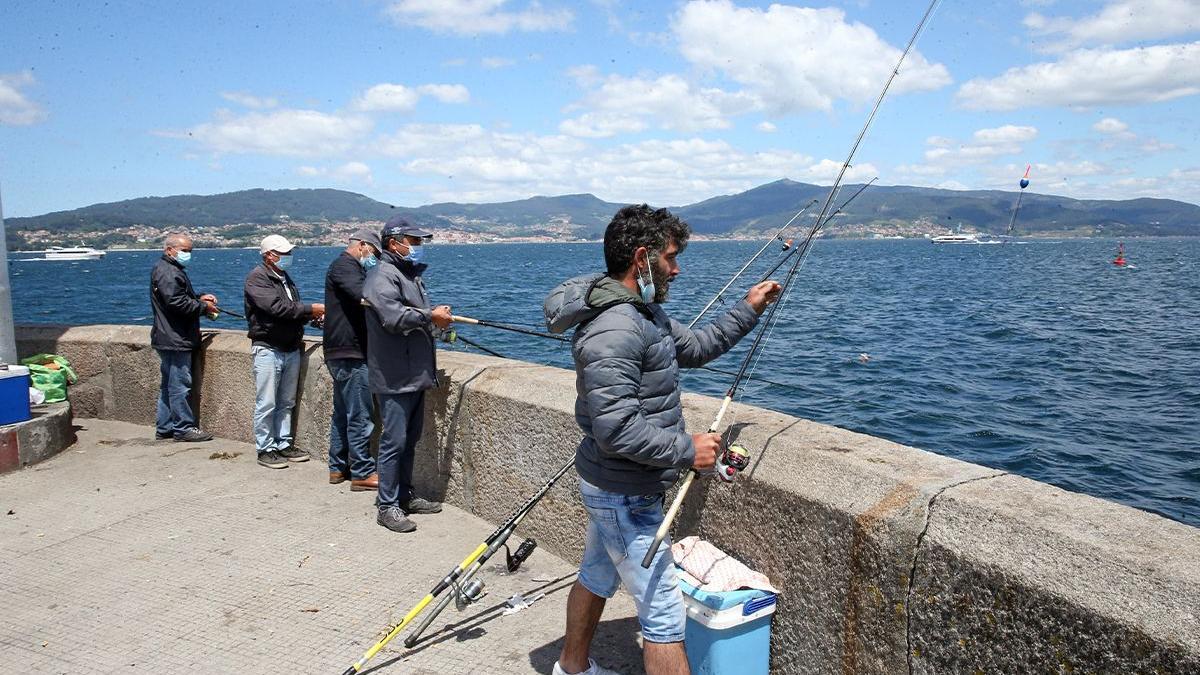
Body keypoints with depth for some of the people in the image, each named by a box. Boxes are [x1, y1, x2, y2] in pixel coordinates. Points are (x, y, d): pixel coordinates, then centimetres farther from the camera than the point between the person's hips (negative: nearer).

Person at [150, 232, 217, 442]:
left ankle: (164, 428, 23)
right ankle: (183, 427, 0)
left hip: (172, 339, 12)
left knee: (169, 385, 16)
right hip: (175, 339, -12)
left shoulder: (173, 270, 20)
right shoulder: (167, 272, -14)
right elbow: (177, 303, -23)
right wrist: (203, 307, -13)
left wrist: (199, 298, 10)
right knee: (180, 384, -6)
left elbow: (182, 297, 28)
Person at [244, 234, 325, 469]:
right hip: (268, 350, -8)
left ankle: (283, 444, 22)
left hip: (291, 349, 8)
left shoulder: (285, 278, 17)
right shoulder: (257, 278, -10)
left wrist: (312, 315, -1)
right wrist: (310, 310, -20)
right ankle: (265, 449, 8)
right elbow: (276, 307, -22)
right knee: (266, 404, -1)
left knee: (286, 402, 13)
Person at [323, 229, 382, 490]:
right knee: (360, 416, -7)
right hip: (350, 352, -11)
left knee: (342, 412, 17)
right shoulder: (344, 265, -11)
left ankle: (338, 468, 25)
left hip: (341, 353, 11)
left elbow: (363, 302, 22)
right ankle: (362, 473, -2)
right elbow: (364, 296, -29)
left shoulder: (348, 266, 23)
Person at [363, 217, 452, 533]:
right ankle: (387, 507, 3)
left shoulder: (411, 275, 20)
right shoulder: (383, 276, -12)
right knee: (394, 442, -5)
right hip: (395, 378, -10)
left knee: (410, 439, 17)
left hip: (416, 375, 10)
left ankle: (405, 496, 29)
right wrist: (431, 316, -15)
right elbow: (394, 317, -26)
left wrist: (439, 316, 10)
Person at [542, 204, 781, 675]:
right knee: (664, 613, -3)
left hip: (610, 487, 11)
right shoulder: (614, 329, -27)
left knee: (597, 576, 27)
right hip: (625, 494, -11)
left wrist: (747, 311, 17)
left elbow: (695, 347, 21)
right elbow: (617, 429, -31)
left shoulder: (645, 313, 6)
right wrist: (687, 451, -22)